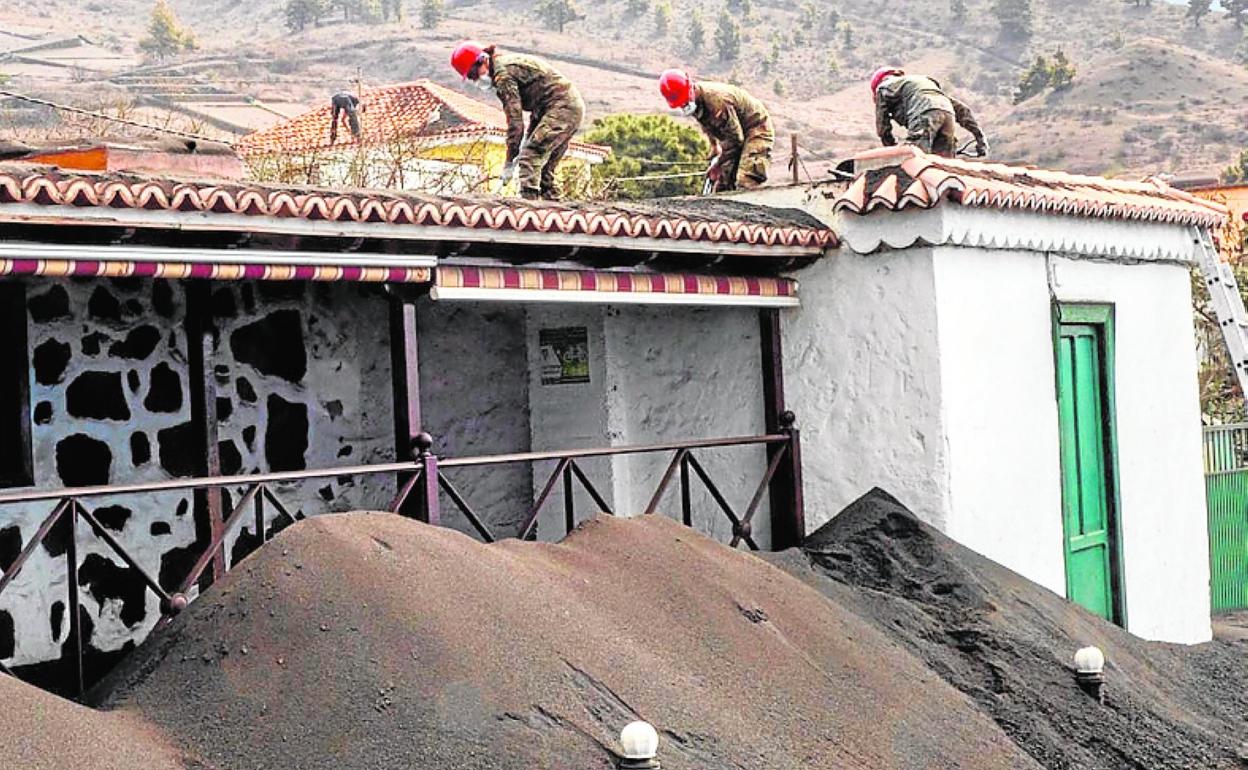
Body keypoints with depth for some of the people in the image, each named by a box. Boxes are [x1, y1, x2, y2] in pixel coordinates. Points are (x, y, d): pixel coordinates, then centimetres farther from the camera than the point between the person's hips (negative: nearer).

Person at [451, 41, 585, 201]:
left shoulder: (503, 73, -14)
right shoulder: (510, 63, 16)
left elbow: (514, 118, -18)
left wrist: (510, 162, -15)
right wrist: (528, 139, 14)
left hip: (561, 106, -10)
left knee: (530, 158, -17)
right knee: (546, 166, 13)